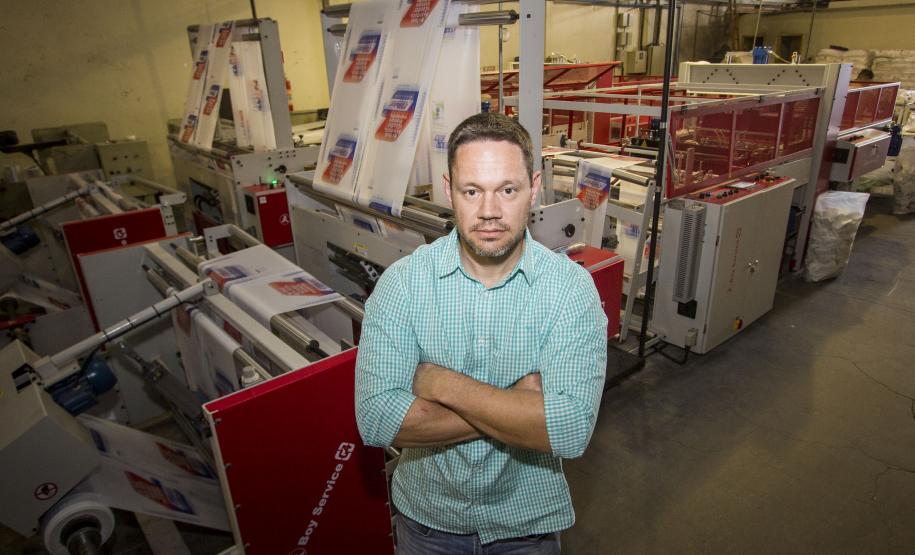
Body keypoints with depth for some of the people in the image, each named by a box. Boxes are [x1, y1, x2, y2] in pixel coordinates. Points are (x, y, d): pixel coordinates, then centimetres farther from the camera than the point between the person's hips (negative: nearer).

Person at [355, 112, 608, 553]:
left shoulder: (571, 287, -18)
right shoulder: (402, 282, -17)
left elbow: (572, 430, -27)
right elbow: (376, 419, -24)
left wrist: (443, 383, -25)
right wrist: (517, 408, -24)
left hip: (528, 519, 0)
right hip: (428, 515, 1)